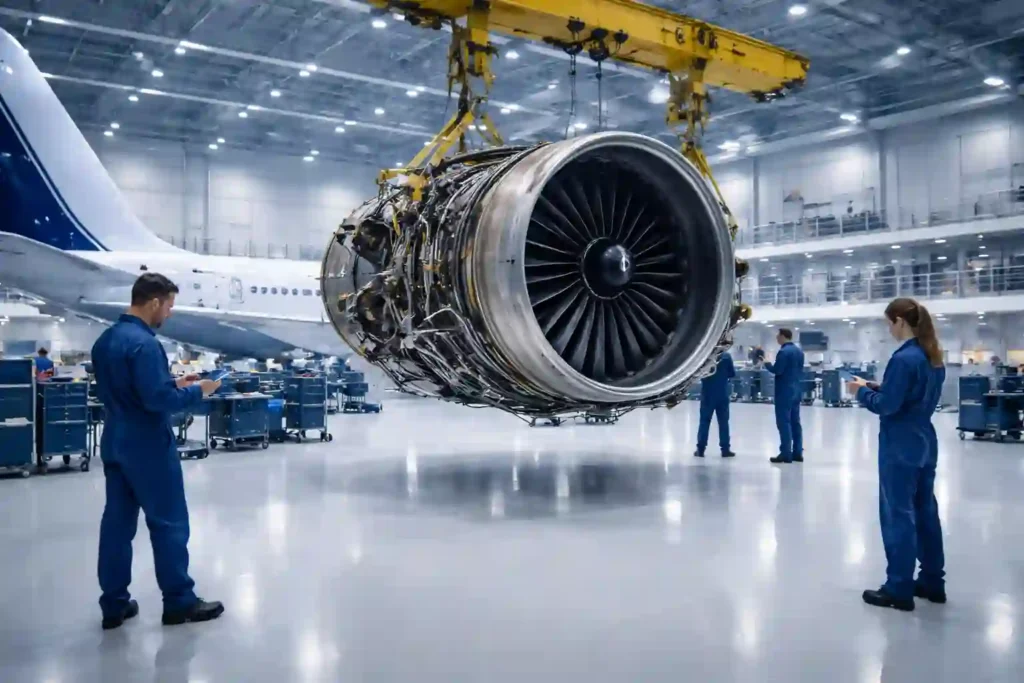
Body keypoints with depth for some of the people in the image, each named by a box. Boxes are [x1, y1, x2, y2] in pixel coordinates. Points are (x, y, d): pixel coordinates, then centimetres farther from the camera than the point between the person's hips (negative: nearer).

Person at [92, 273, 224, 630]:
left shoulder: (104, 340, 9)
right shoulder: (143, 343, -21)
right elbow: (158, 400, -26)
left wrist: (173, 383, 12)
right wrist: (197, 391, -11)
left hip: (115, 443, 9)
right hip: (147, 447, -9)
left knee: (116, 521, 12)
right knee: (169, 523, 2)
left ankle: (113, 604, 20)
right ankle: (179, 601, 12)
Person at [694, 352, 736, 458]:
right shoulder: (726, 356, -7)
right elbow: (732, 374, 1)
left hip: (707, 394, 0)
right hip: (722, 394, 0)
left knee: (704, 421, 6)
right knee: (723, 421, 8)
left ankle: (700, 449, 7)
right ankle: (725, 449, 9)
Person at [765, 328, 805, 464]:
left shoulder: (784, 352, -16)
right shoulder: (799, 351, 13)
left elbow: (777, 370, -18)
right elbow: (800, 370, 18)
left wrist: (767, 364, -3)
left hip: (784, 391, -9)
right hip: (796, 390, 9)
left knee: (784, 422, -5)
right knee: (795, 422, 11)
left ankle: (786, 454, -5)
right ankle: (797, 453, 13)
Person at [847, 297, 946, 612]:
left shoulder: (904, 358, -19)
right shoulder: (932, 357, 10)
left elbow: (886, 406, -19)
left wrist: (862, 391, -2)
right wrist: (878, 387, 10)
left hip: (901, 448, -9)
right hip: (924, 444, 9)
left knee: (898, 515, -2)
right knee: (925, 510, 15)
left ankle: (899, 589, 5)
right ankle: (932, 581, 25)